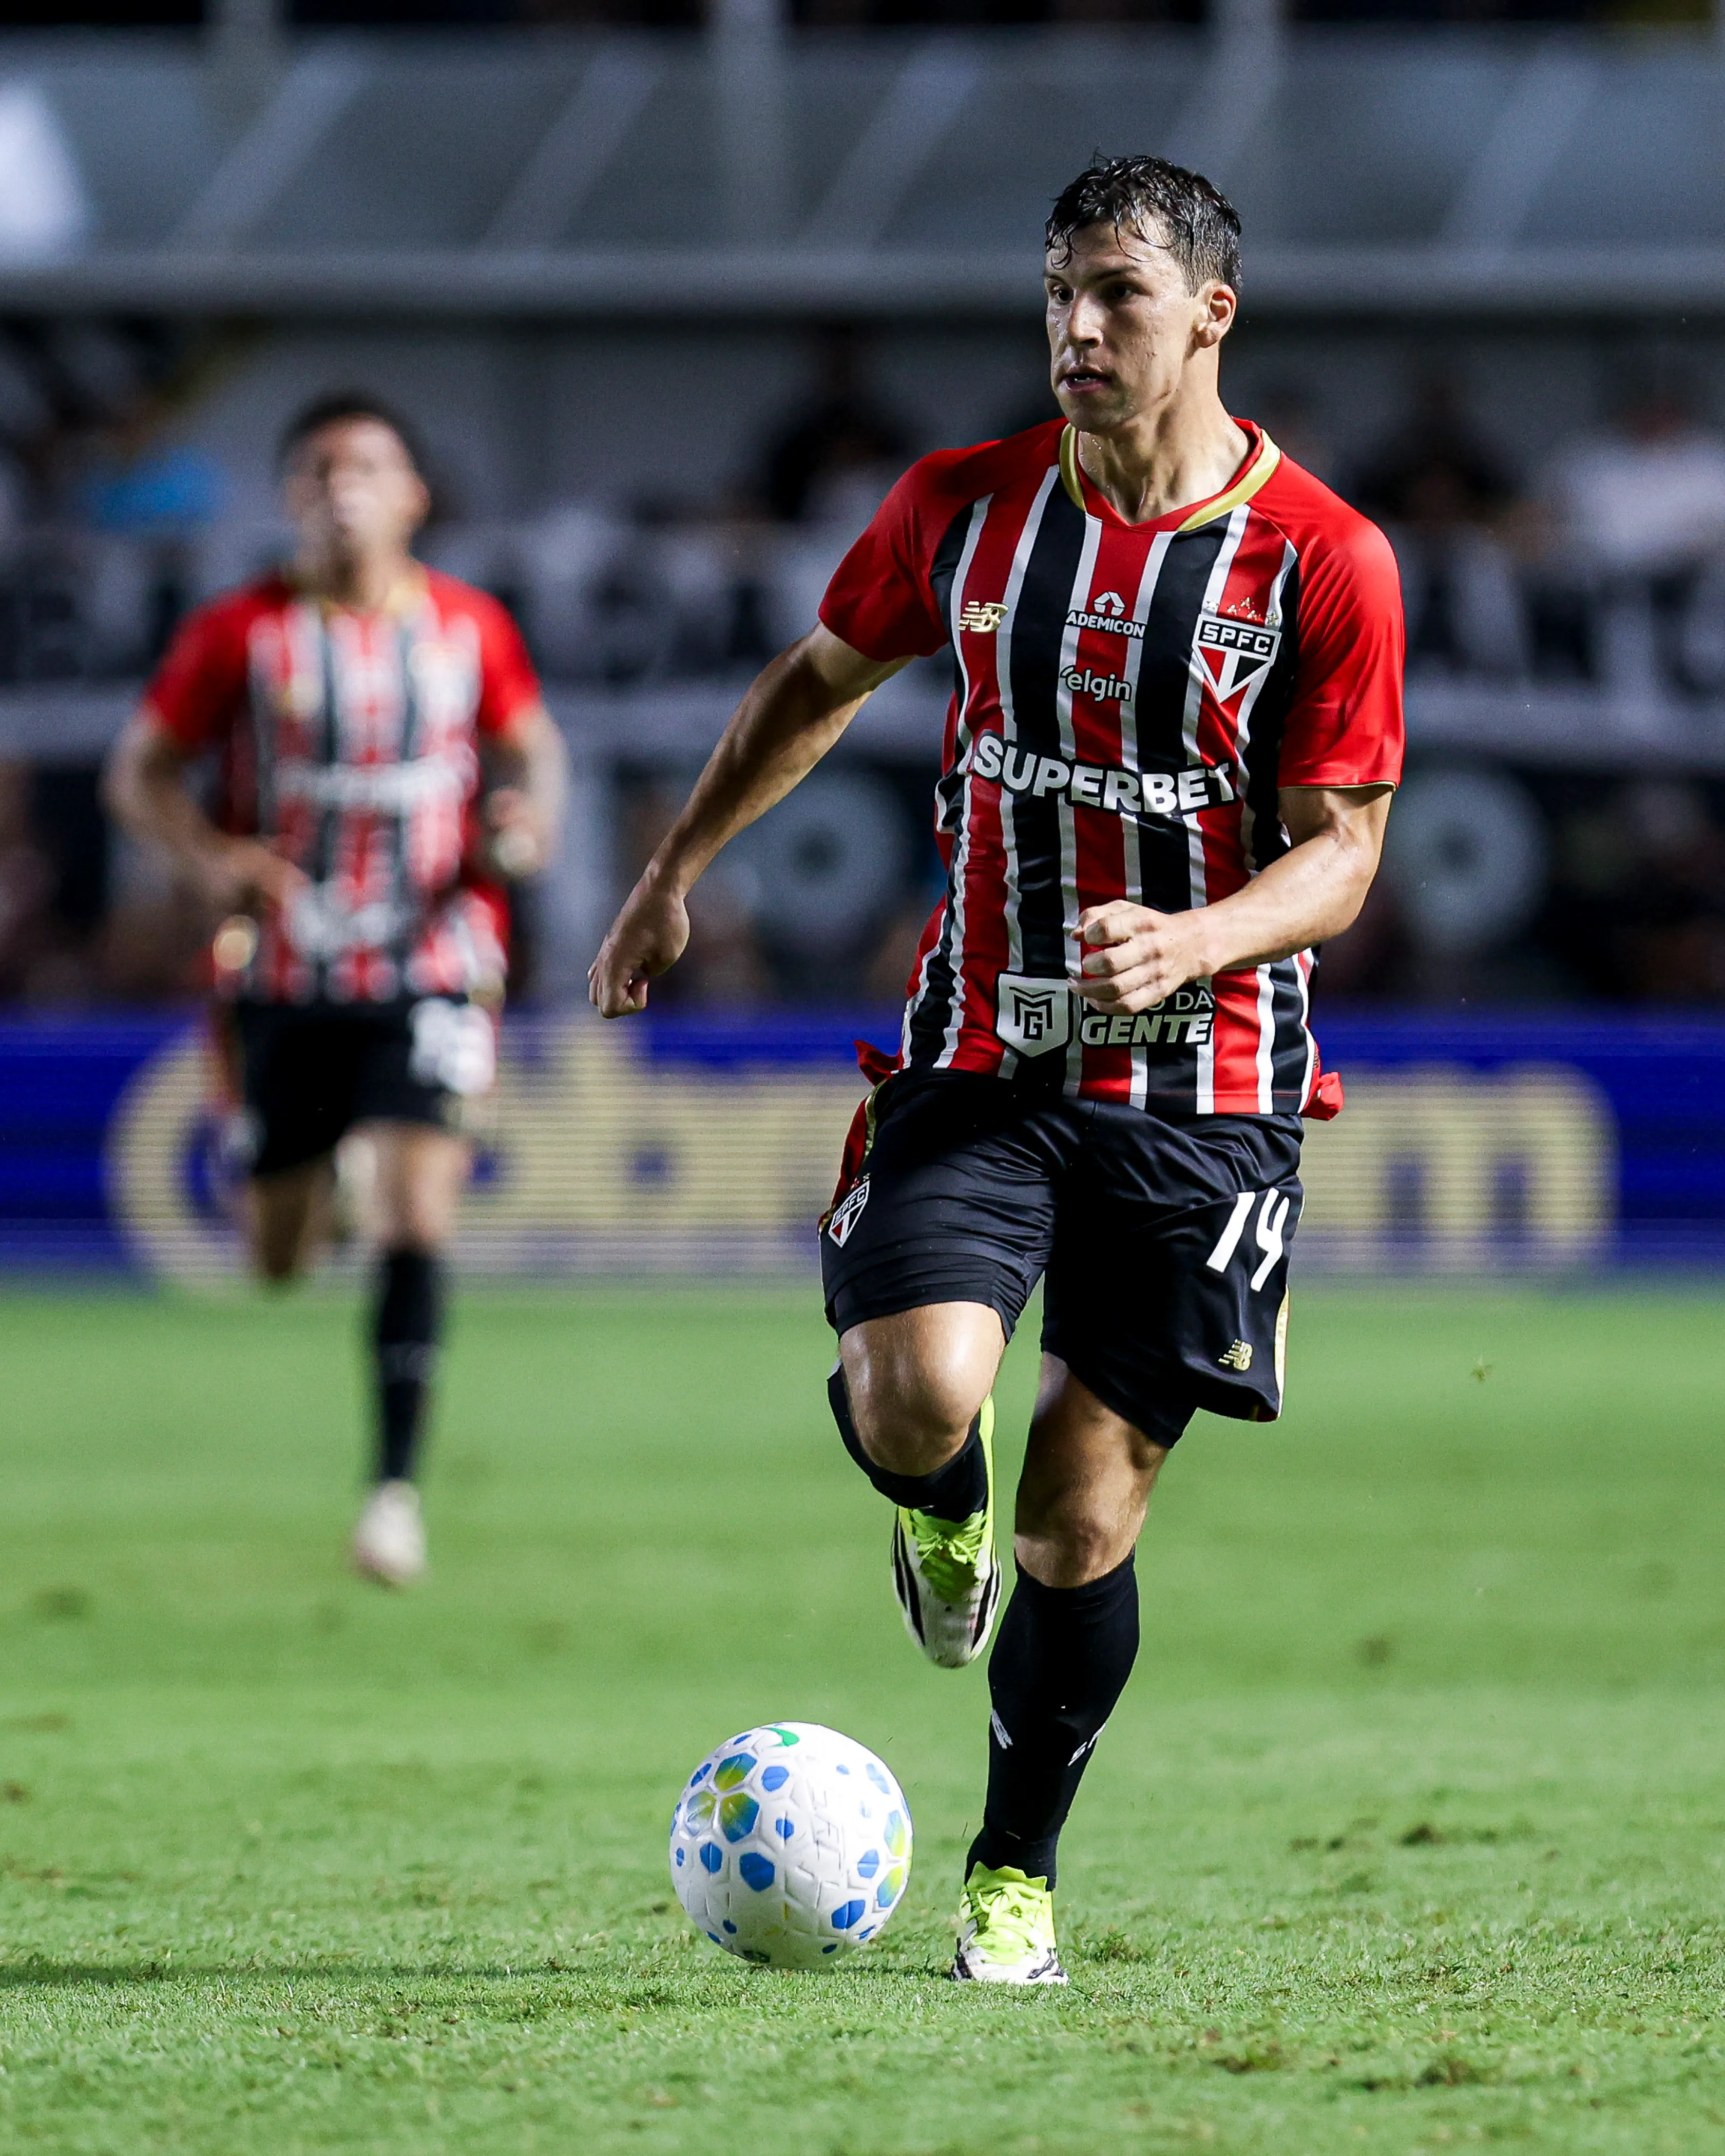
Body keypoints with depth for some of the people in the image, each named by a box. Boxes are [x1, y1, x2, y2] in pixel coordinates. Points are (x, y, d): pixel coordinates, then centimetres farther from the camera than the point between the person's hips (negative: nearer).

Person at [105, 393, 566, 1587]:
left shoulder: (472, 628, 0)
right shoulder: (240, 634, -4)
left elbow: (530, 746, 17)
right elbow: (142, 771, 3)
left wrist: (529, 823, -6)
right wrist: (213, 856, -16)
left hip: (432, 967, -1)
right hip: (286, 980, 1)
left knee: (418, 1209, -18)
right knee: (280, 1263, 9)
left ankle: (397, 1484, -12)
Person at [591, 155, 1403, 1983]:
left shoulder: (1326, 559, -7)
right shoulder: (964, 507, 2)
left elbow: (1340, 853, -6)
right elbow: (820, 678, 20)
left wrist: (1196, 941, -25)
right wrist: (675, 870, 20)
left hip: (1202, 1092, -1)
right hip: (982, 1059, 1)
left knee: (1083, 1521, -1)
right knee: (916, 1398, -24)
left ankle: (1016, 1872, 20)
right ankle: (937, 1510, 15)